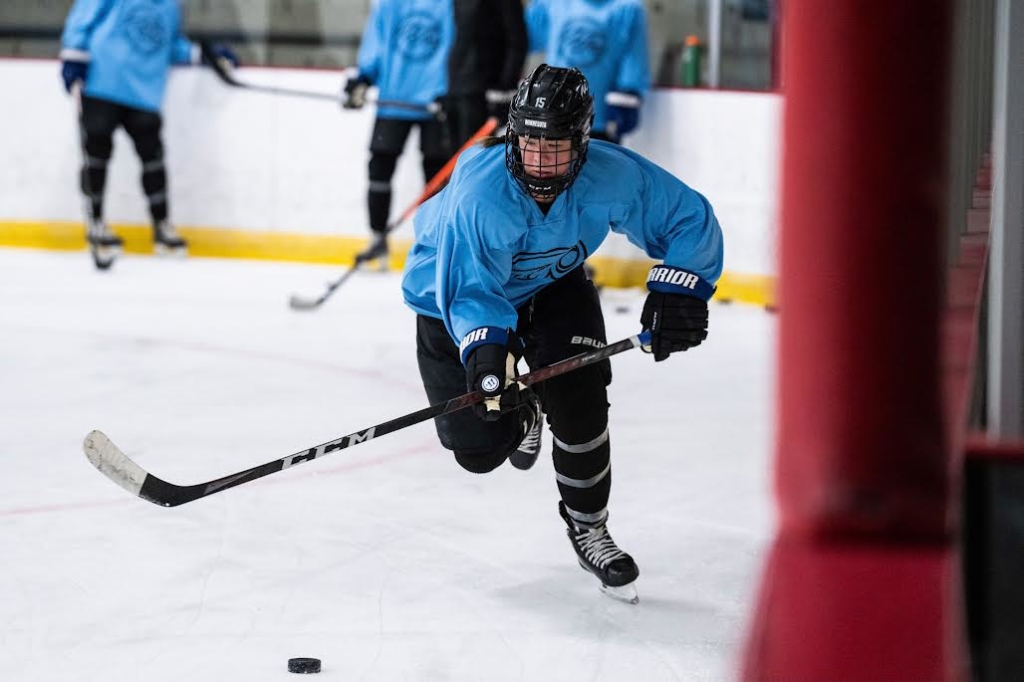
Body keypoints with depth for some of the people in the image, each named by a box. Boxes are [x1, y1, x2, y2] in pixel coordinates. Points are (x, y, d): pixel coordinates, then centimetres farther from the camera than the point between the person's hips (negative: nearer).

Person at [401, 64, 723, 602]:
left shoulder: (613, 176, -29)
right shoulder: (479, 193, -39)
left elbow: (691, 221, -16)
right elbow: (468, 289, -36)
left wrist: (678, 292, -28)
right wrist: (485, 348, -53)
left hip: (552, 284, 2)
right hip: (455, 294, -2)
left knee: (579, 398, -19)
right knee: (480, 447, -5)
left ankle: (588, 528, 4)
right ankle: (523, 412, 34)